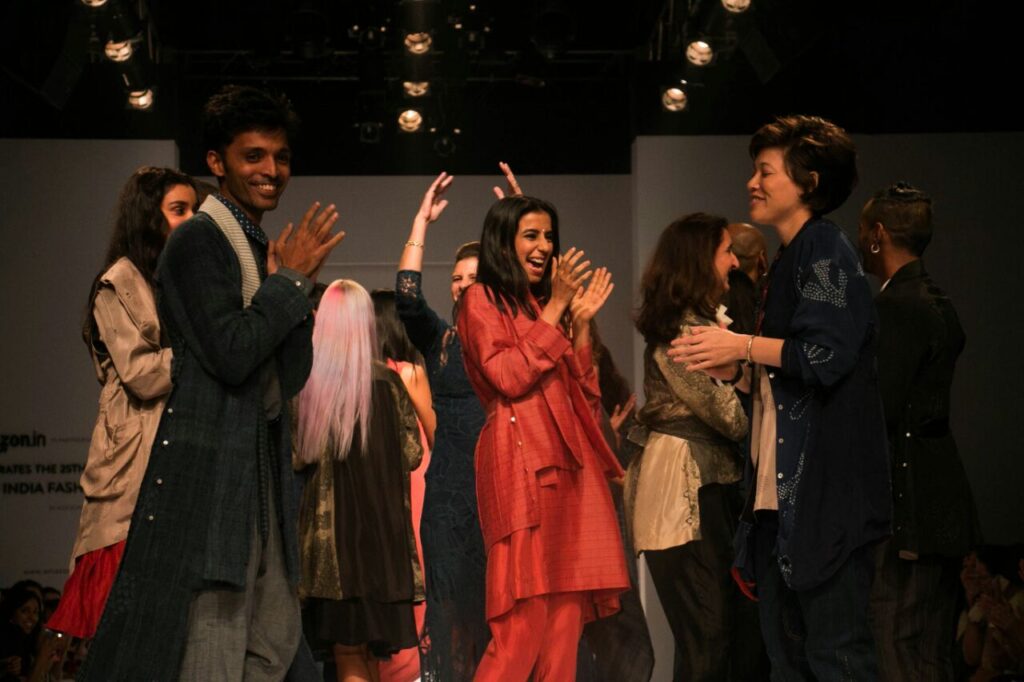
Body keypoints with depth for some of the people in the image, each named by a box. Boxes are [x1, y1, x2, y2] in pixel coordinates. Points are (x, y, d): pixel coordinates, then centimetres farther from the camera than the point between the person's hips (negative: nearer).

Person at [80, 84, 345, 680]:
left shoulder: (266, 253, 17)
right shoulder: (197, 242, -7)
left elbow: (290, 379, 12)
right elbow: (231, 356, -18)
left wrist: (297, 283, 0)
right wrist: (291, 281, -8)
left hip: (263, 471, 9)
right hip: (209, 468, -9)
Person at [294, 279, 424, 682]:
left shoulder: (305, 382, -3)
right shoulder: (386, 381, -5)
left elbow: (296, 455, 2)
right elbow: (411, 454, 0)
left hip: (325, 529, 1)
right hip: (379, 528, -1)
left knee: (348, 649, 5)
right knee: (367, 649, 3)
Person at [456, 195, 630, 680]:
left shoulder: (544, 305, 25)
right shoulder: (482, 299, 6)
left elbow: (585, 397, 18)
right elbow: (509, 377, -11)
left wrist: (581, 322, 11)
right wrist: (554, 310, -5)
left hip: (569, 465, 7)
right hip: (522, 462, -7)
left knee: (566, 616, -1)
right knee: (525, 619, -15)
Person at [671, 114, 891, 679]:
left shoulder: (823, 248, -8)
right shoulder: (790, 258, 21)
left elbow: (828, 353, -20)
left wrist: (743, 346, -11)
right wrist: (731, 367, 11)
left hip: (823, 485, -10)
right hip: (783, 487, 10)